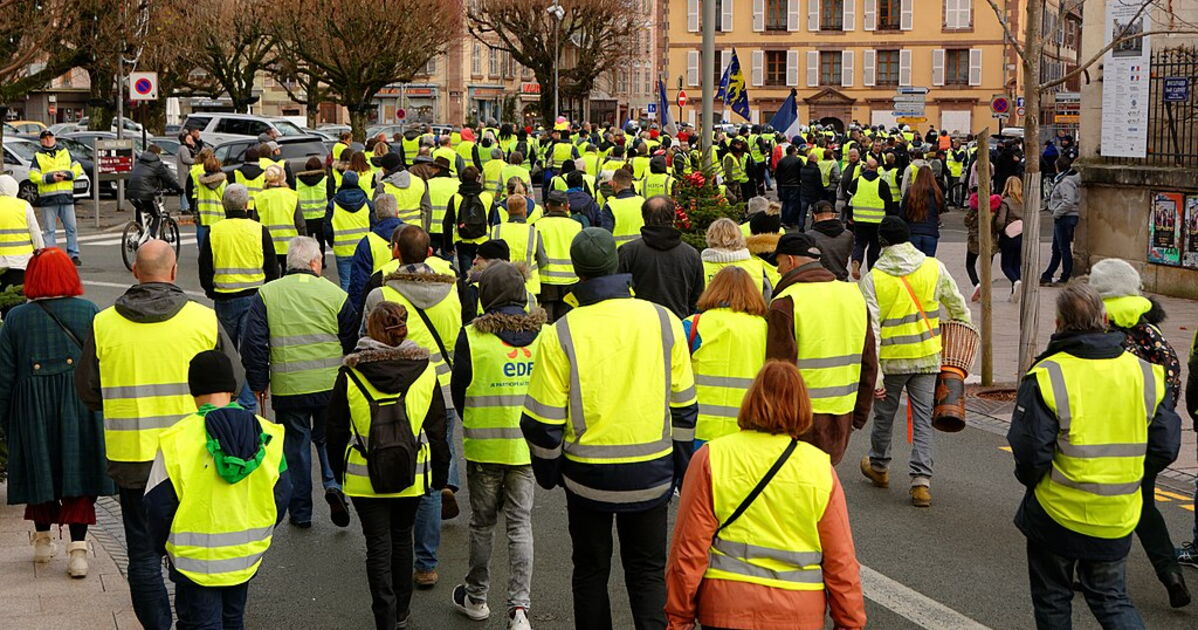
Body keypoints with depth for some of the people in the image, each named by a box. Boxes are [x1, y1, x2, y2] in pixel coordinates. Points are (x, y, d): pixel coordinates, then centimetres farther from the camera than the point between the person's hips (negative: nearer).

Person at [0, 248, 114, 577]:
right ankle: (77, 548, -4)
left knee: (40, 472, 15)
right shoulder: (89, 312, -5)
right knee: (77, 472, 3)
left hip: (32, 410, 1)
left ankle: (42, 539, 29)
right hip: (79, 410, -1)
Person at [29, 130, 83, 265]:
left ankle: (73, 255, 9)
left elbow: (77, 169, 10)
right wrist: (50, 178, -14)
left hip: (66, 196, 2)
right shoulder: (38, 156, 7)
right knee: (49, 230, 0)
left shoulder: (65, 152, 14)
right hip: (48, 198, -2)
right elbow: (33, 176, -3)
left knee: (71, 228, 3)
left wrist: (66, 174, -8)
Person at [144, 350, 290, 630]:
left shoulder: (177, 440, -16)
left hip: (196, 560, -4)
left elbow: (158, 504, -12)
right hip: (246, 555, 4)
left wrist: (162, 546, 7)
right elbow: (281, 494, 4)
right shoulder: (266, 433, -5)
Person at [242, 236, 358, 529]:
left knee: (296, 446, 12)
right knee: (329, 438, 19)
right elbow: (353, 343, 5)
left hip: (288, 389, 0)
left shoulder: (266, 294, -1)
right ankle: (334, 484, -4)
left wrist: (258, 383, 6)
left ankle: (300, 512, 17)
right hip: (331, 386, 0)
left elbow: (252, 343, -2)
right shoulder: (335, 294, -1)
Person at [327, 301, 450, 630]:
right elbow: (437, 430, 0)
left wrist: (339, 471, 14)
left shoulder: (350, 374, -10)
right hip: (412, 478, 2)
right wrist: (440, 475, 12)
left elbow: (336, 430, -1)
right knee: (402, 539, 21)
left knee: (378, 547, 7)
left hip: (364, 478, -2)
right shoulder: (425, 371, -6)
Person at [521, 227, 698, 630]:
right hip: (651, 475, 1)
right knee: (648, 572, 15)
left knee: (591, 571, 17)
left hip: (588, 476, -1)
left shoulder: (560, 335, -12)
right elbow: (683, 406, 2)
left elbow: (544, 421, -8)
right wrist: (681, 467, 15)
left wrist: (547, 472, 10)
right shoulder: (664, 321, -6)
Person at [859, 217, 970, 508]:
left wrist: (873, 372, -14)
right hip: (927, 357, 2)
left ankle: (879, 467, 38)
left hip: (891, 360, -1)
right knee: (923, 418, 8)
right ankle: (921, 481, 0)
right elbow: (958, 306, 7)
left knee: (884, 415, 18)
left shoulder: (872, 279, -12)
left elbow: (870, 328, -16)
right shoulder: (934, 268, -5)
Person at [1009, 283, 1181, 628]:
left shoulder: (1046, 377, -16)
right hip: (1118, 518, 4)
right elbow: (1165, 448, 2)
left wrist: (1032, 480, 4)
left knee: (1052, 601, 16)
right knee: (1113, 599, 18)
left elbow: (1030, 453, -18)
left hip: (1057, 513, -3)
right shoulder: (1145, 374, -2)